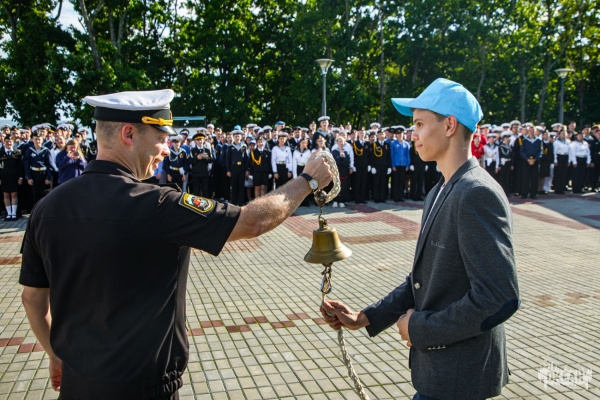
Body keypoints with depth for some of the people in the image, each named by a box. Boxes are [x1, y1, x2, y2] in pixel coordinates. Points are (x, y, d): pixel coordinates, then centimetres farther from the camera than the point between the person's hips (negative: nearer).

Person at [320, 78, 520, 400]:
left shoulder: (478, 194, -22)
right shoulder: (439, 193, 8)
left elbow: (499, 297, -26)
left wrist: (420, 327, -16)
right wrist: (365, 318, 2)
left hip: (458, 374, -8)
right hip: (437, 361, 8)